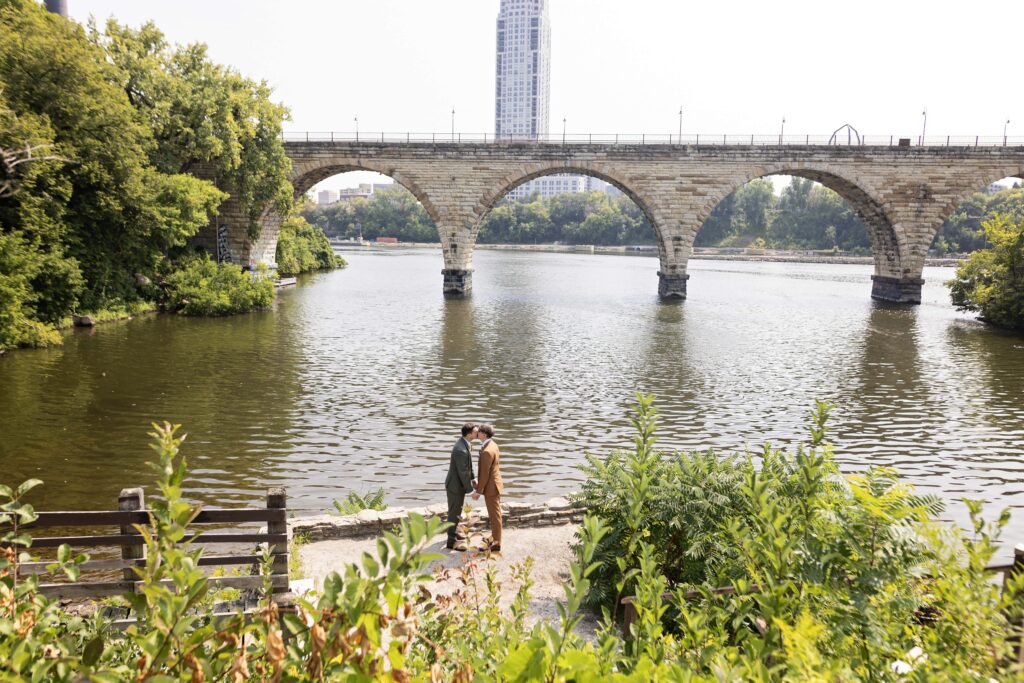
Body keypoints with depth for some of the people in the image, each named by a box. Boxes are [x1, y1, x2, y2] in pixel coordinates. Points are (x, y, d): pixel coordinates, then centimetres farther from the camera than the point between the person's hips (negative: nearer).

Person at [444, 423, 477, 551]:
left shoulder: (464, 443, -1)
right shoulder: (461, 450, -34)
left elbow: (468, 465, 11)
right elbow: (463, 472, -27)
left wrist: (473, 479, 10)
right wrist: (470, 489, -17)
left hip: (458, 483, 10)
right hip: (455, 485, -10)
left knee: (456, 511, 25)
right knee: (454, 513, 4)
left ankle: (454, 532, 44)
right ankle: (452, 541, 16)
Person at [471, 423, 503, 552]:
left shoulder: (487, 451, -28)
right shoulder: (493, 445, 5)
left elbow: (484, 474, -24)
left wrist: (478, 491, -15)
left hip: (491, 487, -10)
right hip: (495, 483, 10)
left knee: (494, 515, 2)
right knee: (495, 513, 20)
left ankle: (496, 543, 14)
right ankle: (495, 537, 33)